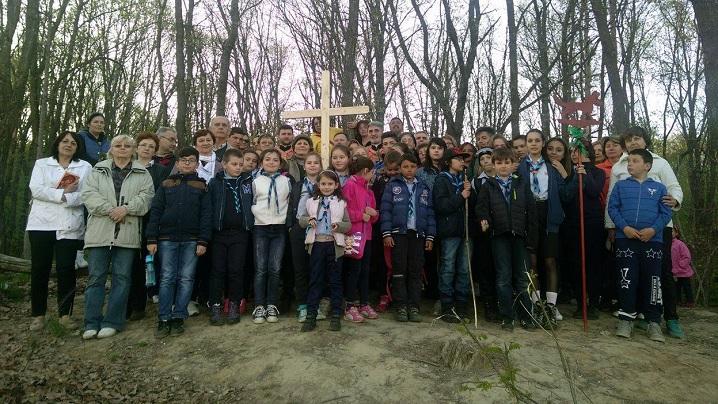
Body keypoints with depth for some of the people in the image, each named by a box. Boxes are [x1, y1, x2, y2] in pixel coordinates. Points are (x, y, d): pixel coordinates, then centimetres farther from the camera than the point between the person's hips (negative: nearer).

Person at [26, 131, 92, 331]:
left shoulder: (85, 167, 10)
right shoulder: (42, 164, 13)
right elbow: (36, 189, -3)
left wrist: (62, 197, -16)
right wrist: (64, 193, -10)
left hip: (70, 226, -1)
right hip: (42, 223, 1)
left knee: (66, 268, -2)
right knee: (40, 268, 3)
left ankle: (65, 314, 8)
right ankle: (38, 315, 14)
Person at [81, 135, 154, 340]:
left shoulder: (142, 174, 12)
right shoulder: (97, 171, 14)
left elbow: (146, 196, -1)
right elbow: (89, 194, 0)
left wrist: (127, 208, -16)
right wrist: (109, 210, -13)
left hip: (127, 233, -1)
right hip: (99, 232, 1)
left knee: (122, 278, 1)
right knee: (96, 277, 2)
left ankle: (112, 322, 9)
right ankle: (92, 323, 8)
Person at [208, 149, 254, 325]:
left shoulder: (248, 182, 6)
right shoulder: (215, 182, 3)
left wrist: (251, 225, 1)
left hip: (240, 233, 1)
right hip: (219, 233, 0)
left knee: (236, 270, 3)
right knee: (218, 270, 3)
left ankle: (234, 306, 14)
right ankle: (215, 306, 12)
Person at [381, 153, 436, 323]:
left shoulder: (424, 188, 13)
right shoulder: (392, 185, 4)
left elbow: (430, 213, 11)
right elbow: (385, 209, -2)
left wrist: (430, 236, 4)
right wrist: (386, 233, -10)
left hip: (418, 234, 3)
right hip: (398, 233, -2)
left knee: (416, 271, 3)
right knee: (399, 271, 0)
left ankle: (414, 306, 10)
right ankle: (401, 307, 7)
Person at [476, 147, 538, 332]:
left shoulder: (522, 183, 7)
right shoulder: (488, 185, 7)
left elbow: (531, 211, 4)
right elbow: (482, 207, 4)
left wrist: (532, 237, -2)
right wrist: (484, 220, -19)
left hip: (520, 234, 1)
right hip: (499, 235, 0)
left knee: (523, 277, 5)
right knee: (503, 278, 4)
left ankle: (526, 316, 16)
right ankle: (507, 316, 12)